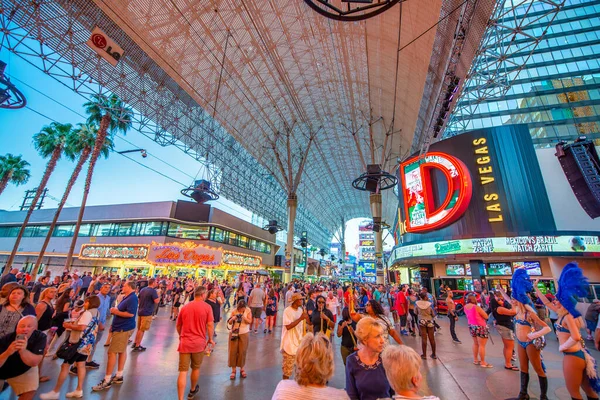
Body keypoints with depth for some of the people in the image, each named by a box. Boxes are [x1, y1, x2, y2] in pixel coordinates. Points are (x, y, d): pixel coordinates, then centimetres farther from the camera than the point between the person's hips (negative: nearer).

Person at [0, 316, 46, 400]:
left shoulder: (40, 337, -27)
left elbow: (34, 362, -31)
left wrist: (23, 350, -46)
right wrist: (7, 353, -47)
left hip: (24, 370, 1)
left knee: (31, 390, -3)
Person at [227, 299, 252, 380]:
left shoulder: (248, 310, -7)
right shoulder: (234, 311, -7)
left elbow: (250, 321, -12)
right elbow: (229, 322, -4)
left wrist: (244, 317, -28)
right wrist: (233, 318, -26)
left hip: (243, 333, 0)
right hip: (234, 333, 1)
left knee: (242, 351, 5)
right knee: (233, 351, 2)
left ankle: (242, 369, 23)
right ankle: (233, 370, 16)